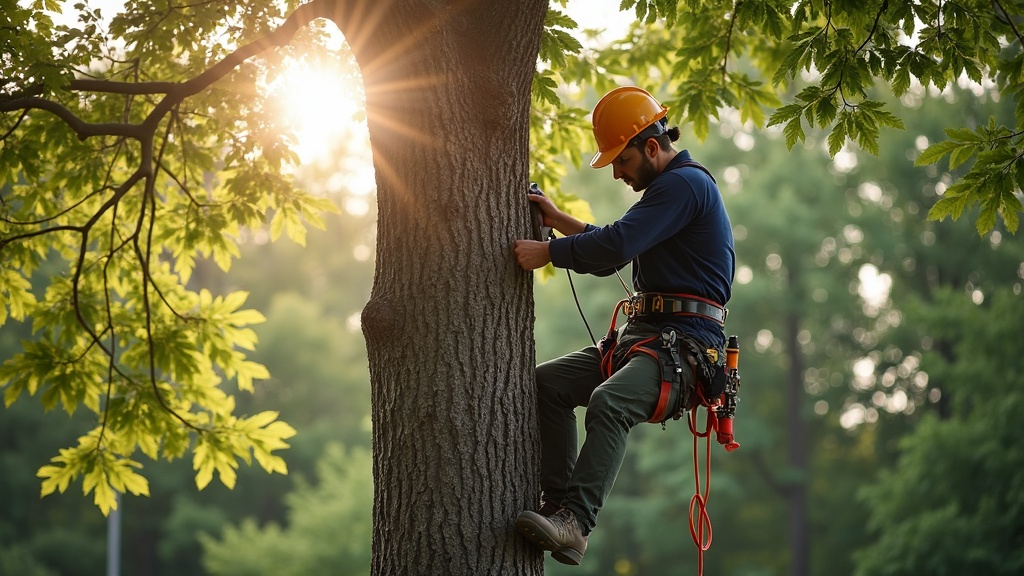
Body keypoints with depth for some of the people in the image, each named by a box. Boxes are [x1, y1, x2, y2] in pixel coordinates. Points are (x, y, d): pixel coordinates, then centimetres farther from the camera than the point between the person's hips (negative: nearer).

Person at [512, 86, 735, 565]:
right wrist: (559, 220, 17)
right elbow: (615, 253, 30)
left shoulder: (686, 184, -10)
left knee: (608, 403, -34)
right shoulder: (664, 188, 24)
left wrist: (547, 253, -14)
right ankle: (557, 501, -7)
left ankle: (573, 524, -41)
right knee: (548, 382, 1)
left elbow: (619, 243, -22)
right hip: (640, 336, 11)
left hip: (683, 344, -11)